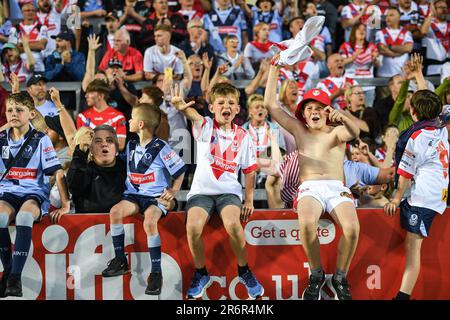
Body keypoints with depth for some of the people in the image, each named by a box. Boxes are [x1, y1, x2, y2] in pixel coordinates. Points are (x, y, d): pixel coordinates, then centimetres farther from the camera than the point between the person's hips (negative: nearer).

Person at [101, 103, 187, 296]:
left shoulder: (160, 148, -6)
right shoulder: (131, 146, 12)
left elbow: (180, 170, 0)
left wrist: (174, 190, -3)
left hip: (156, 196, -6)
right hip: (134, 195, 6)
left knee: (149, 221, -34)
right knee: (115, 211, -23)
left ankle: (156, 273, -27)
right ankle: (120, 261, -11)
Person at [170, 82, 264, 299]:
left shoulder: (243, 136, 5)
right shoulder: (205, 127, -1)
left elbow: (249, 170, 11)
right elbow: (193, 115, -25)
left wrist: (249, 201, 2)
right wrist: (181, 107, -48)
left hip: (229, 190, 0)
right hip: (201, 190, 0)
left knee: (232, 224, -30)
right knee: (193, 227, -27)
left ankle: (244, 271, -4)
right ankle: (201, 273, -1)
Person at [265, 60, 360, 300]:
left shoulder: (336, 131, 16)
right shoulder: (298, 130, 22)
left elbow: (354, 133, -10)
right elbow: (270, 104, 16)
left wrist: (343, 118, -34)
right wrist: (274, 67, 12)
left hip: (337, 189, 0)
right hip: (309, 189, 0)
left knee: (352, 228, -32)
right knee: (306, 223, -37)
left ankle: (340, 278, -8)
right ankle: (316, 274, -13)